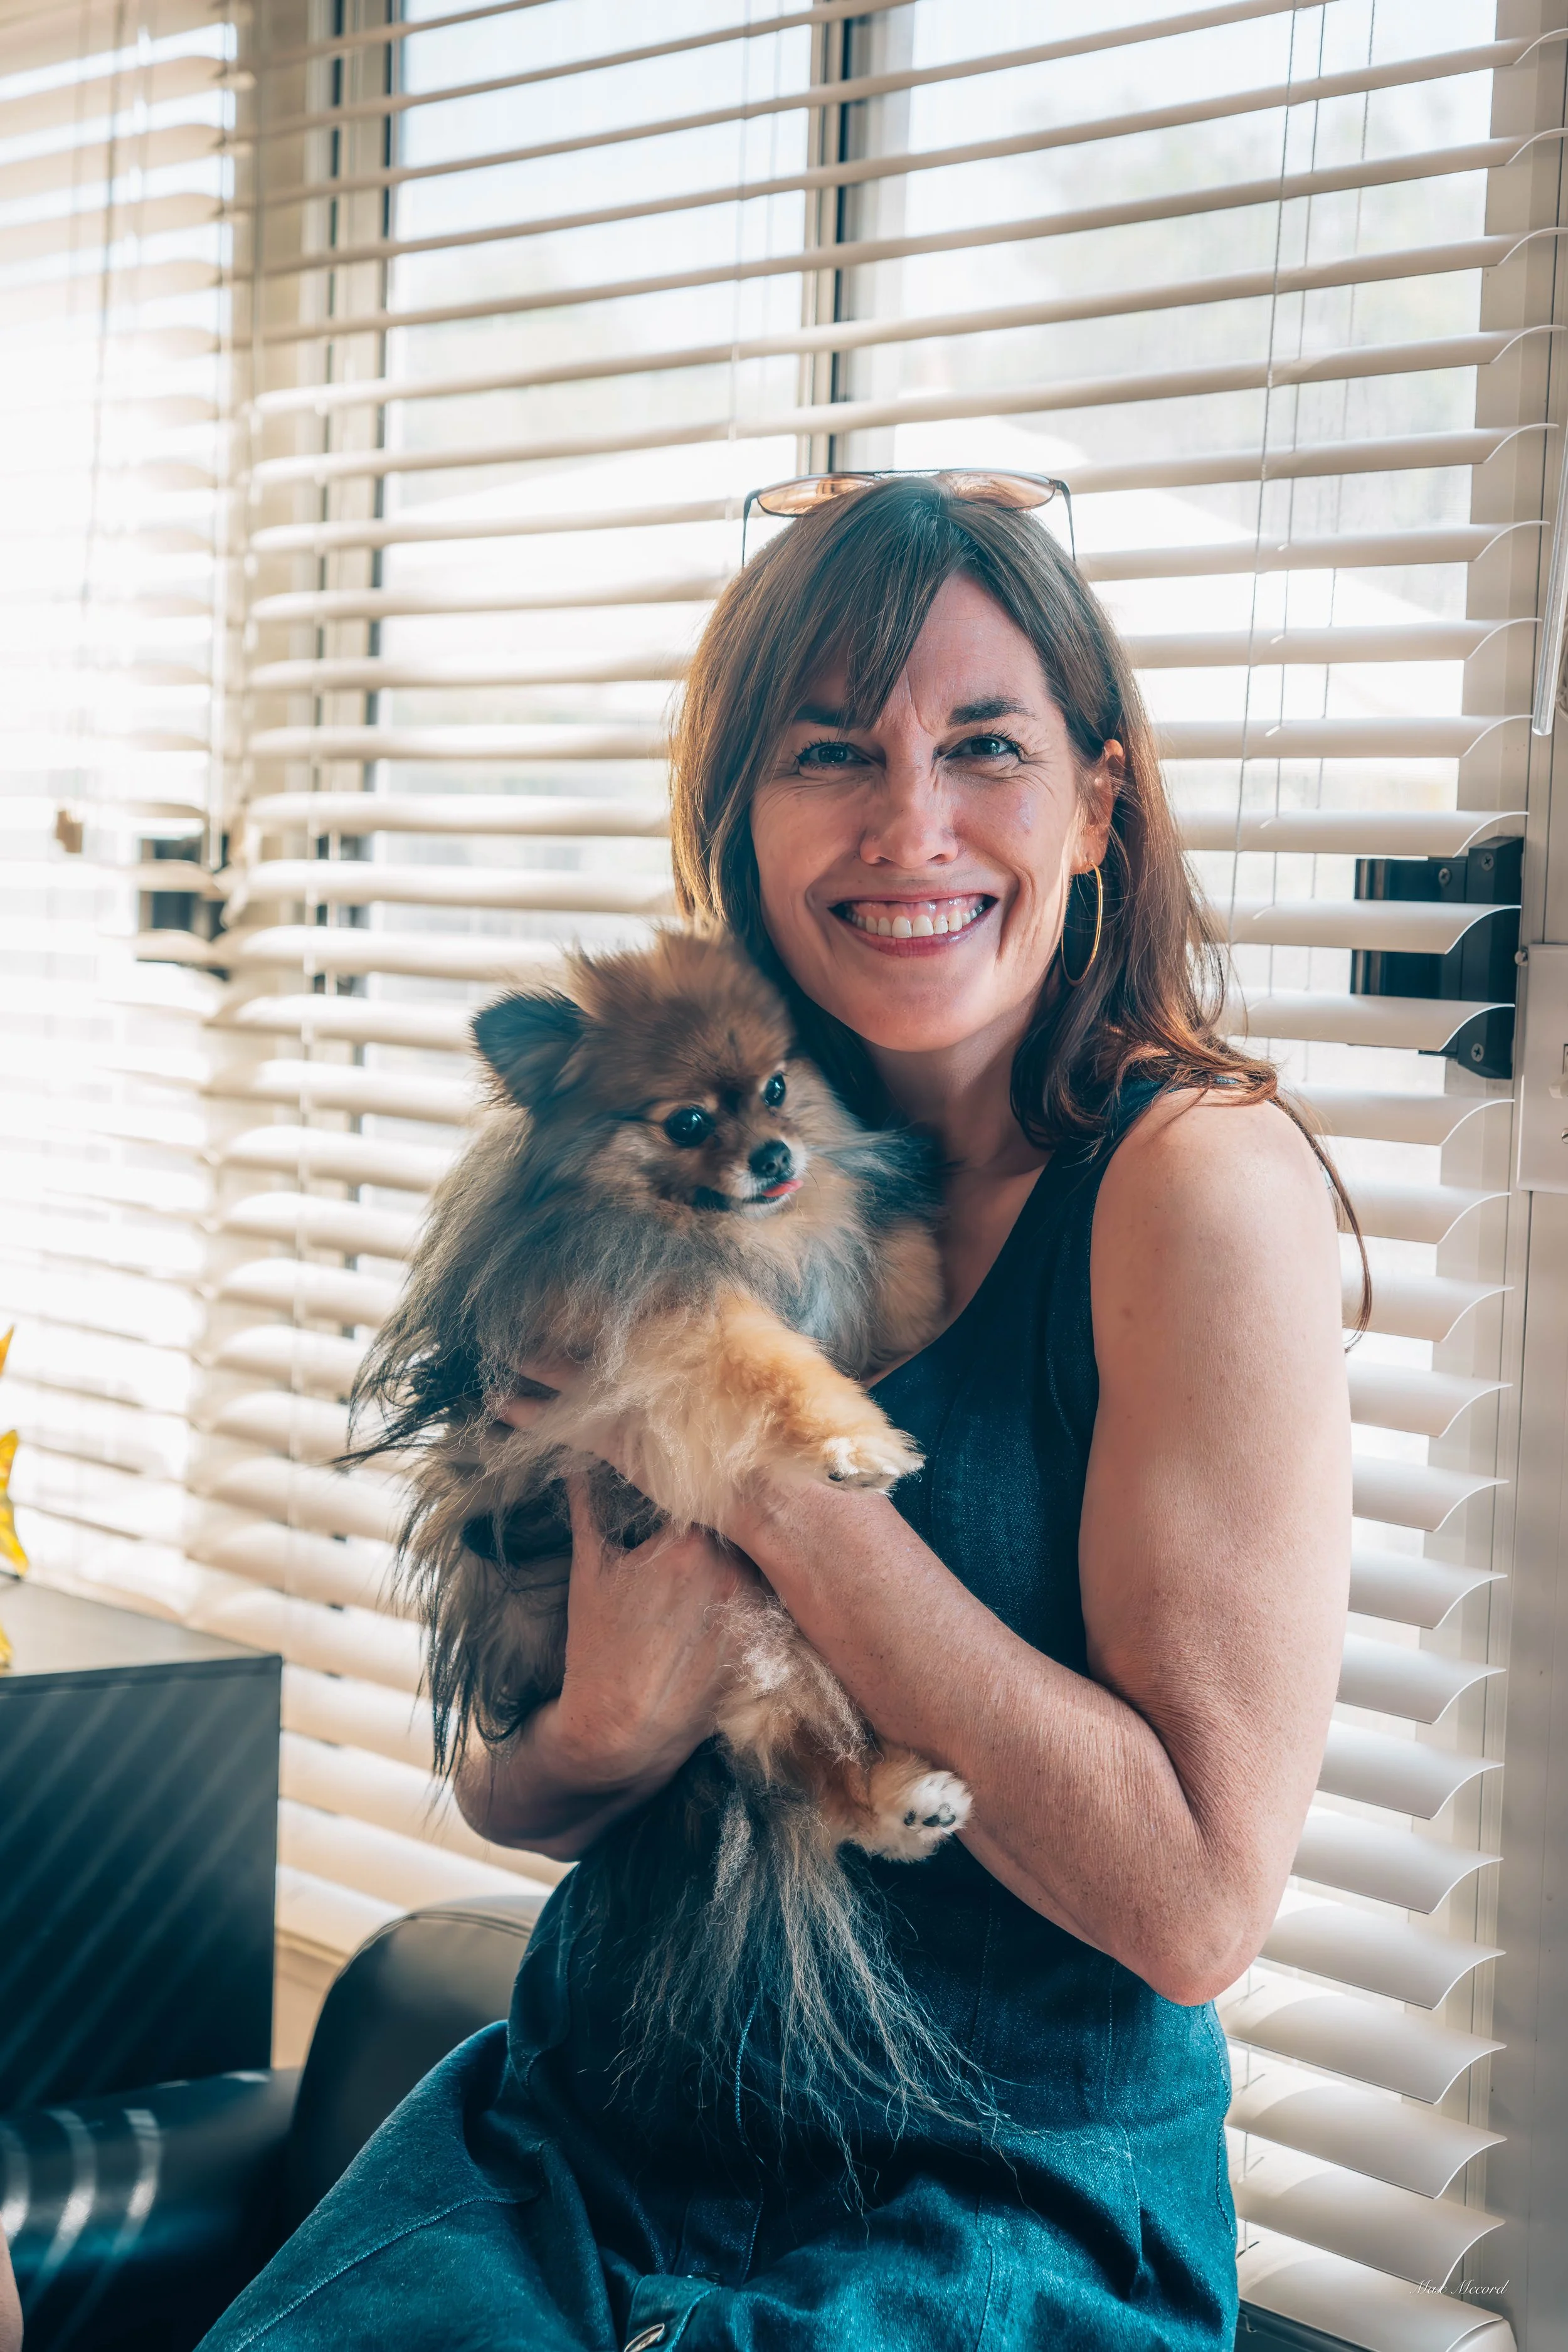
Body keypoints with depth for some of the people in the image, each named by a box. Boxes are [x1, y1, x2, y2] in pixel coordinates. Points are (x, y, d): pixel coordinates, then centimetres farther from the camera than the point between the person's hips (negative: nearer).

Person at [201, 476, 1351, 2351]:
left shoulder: (1202, 1177, -14)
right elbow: (497, 1788, 8)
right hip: (579, 2135, 5)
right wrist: (595, 1738, -17)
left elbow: (1199, 1901, -20)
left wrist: (767, 1456, -22)